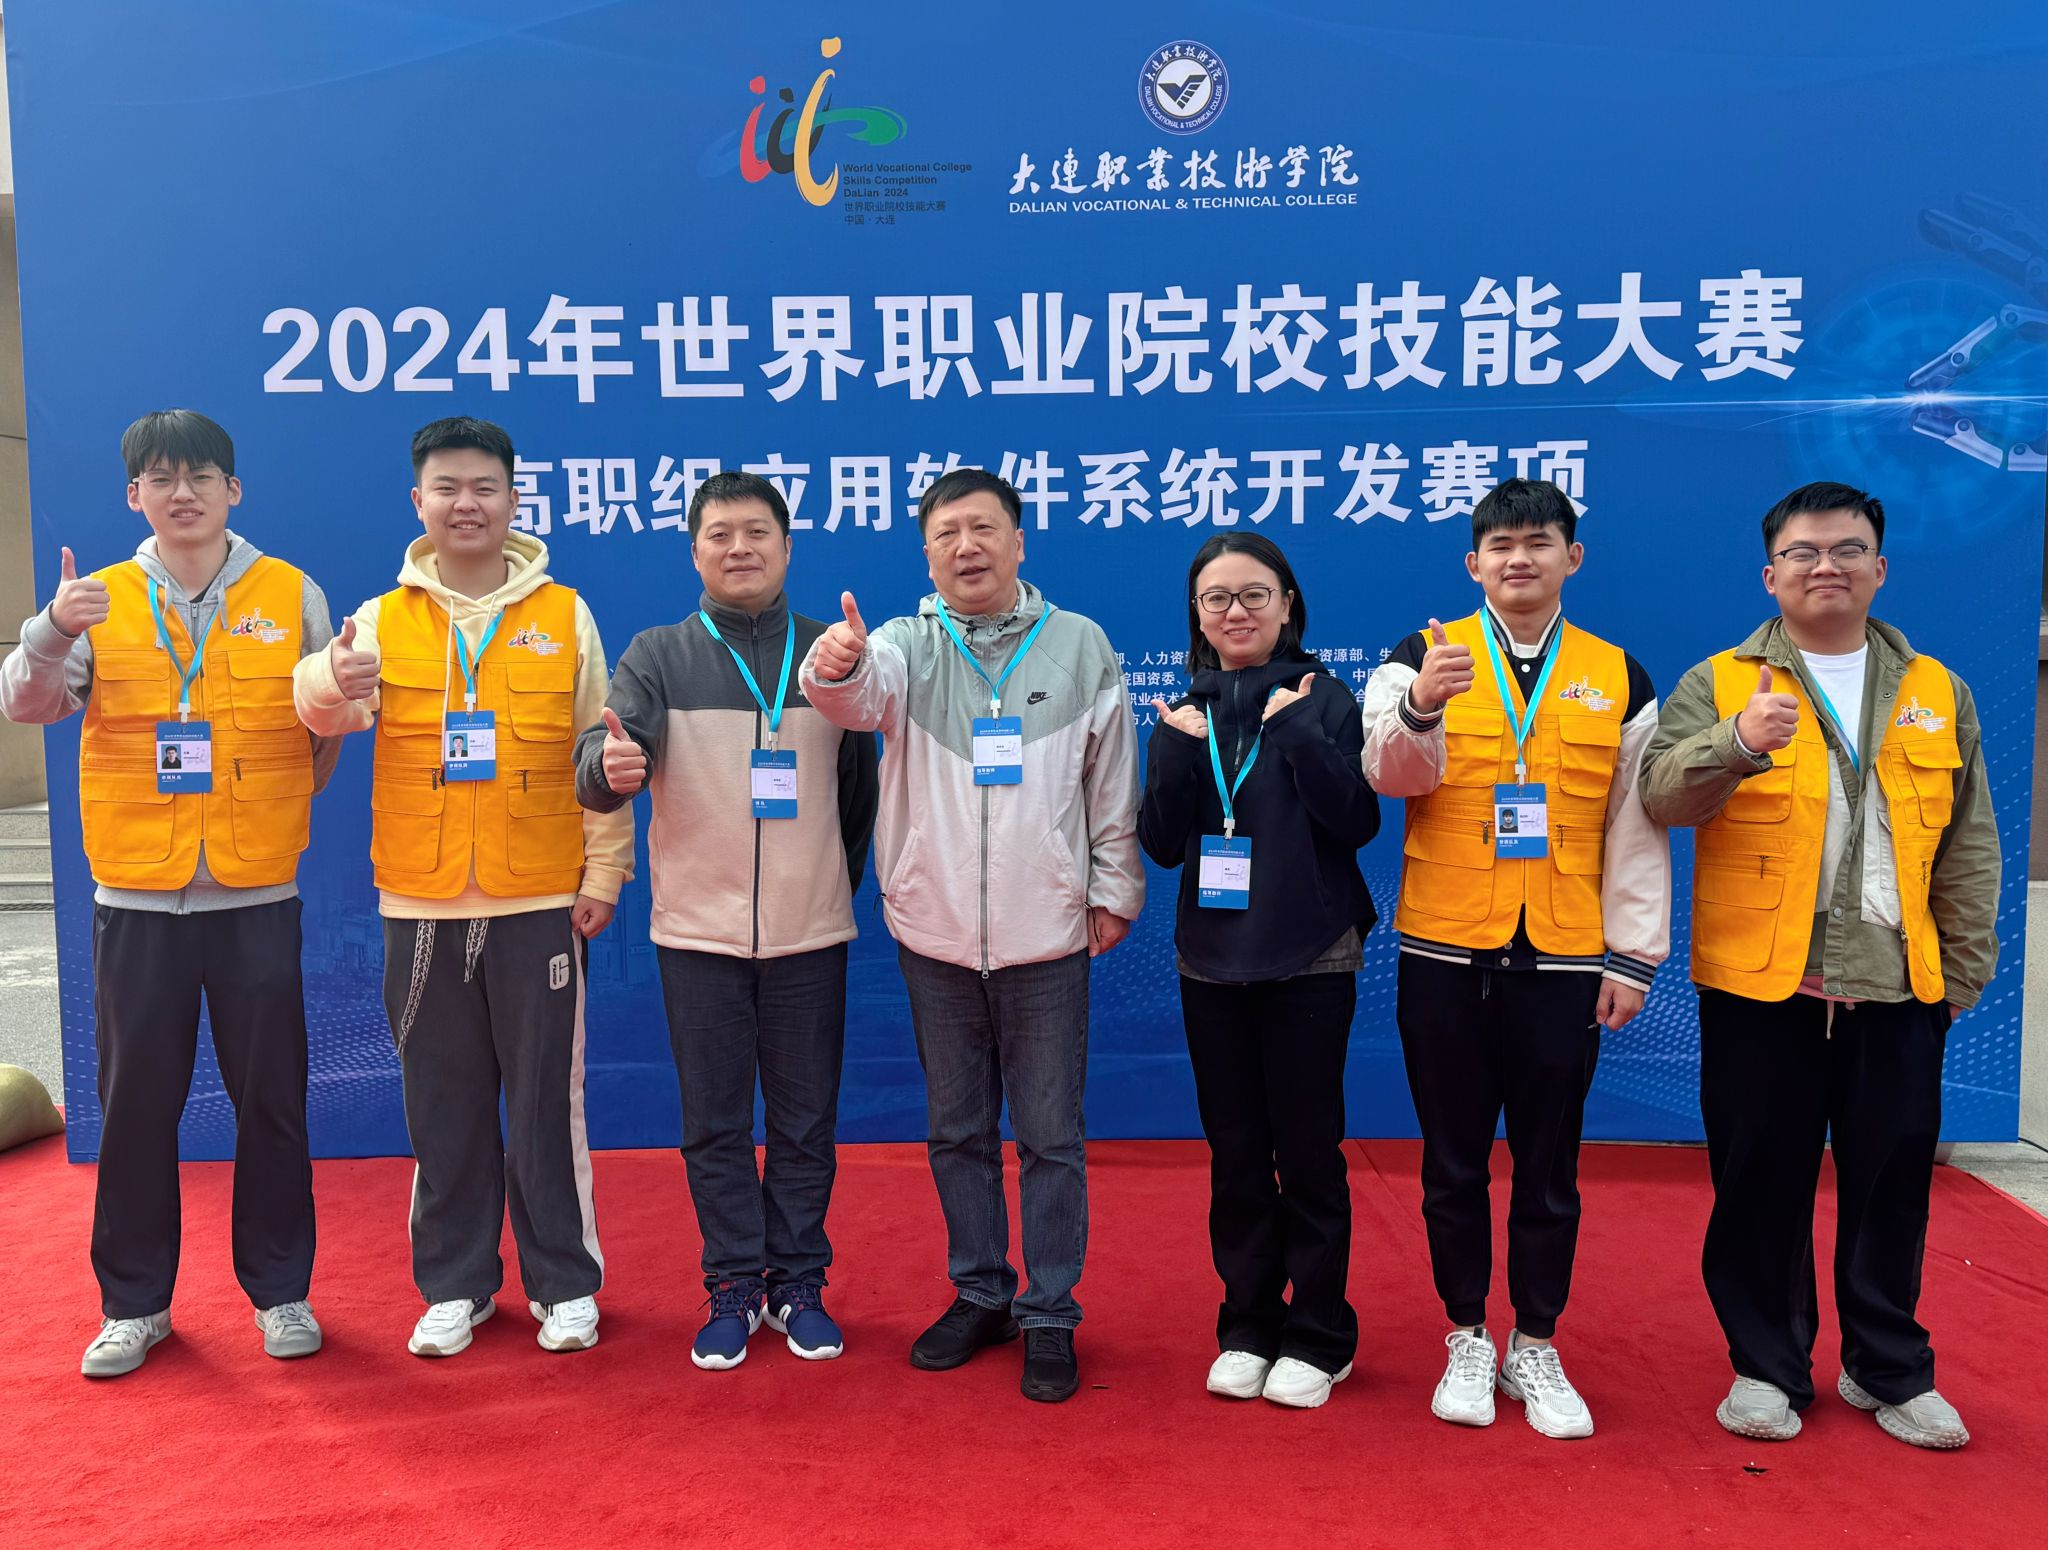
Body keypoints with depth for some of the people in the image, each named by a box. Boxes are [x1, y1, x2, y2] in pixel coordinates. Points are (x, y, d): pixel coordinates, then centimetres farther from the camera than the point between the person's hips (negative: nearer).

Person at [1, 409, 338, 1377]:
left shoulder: (293, 596, 2)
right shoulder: (100, 602, 5)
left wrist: (280, 804, -5)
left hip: (257, 895, -1)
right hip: (137, 898, 1)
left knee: (271, 1103, 6)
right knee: (136, 1106, 8)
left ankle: (281, 1290, 21)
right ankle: (134, 1302, 24)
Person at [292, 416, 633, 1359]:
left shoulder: (565, 616, 3)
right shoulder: (382, 620, 5)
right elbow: (325, 704, -14)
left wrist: (604, 871, 0)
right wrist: (333, 681, -37)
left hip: (540, 902, -1)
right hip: (421, 907, 1)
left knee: (549, 1100, 6)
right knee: (444, 1104, 10)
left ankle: (565, 1282, 21)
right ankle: (455, 1284, 26)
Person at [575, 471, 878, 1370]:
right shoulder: (657, 656, 2)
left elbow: (860, 791, 10)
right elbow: (600, 768, -12)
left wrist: (839, 888, 9)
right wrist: (608, 765, -35)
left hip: (810, 934, 1)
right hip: (697, 933, 0)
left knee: (806, 1120, 9)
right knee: (714, 1124, 8)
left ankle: (798, 1285, 24)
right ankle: (733, 1289, 22)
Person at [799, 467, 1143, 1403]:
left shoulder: (1080, 646, 2)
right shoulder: (907, 645, 2)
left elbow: (1114, 783, 5)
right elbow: (864, 696, -22)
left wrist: (1114, 892, 4)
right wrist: (834, 667, -44)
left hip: (1046, 937, -1)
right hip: (935, 936, 2)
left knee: (1050, 1136, 6)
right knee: (958, 1130, 15)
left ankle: (1050, 1314, 21)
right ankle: (979, 1295, 32)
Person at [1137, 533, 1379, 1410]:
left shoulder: (1321, 700, -2)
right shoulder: (1184, 712, 7)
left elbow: (1358, 821, -13)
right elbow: (1161, 845, 0)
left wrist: (1298, 729, -19)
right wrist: (1179, 753, -13)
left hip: (1309, 959, -3)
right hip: (1211, 958, 3)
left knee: (1307, 1149, 5)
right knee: (1234, 1153, 11)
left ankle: (1318, 1337, 20)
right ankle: (1248, 1327, 25)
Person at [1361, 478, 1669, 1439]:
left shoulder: (1618, 679, 6)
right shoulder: (1422, 658, 1)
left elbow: (1636, 831, 7)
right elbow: (1391, 774, -15)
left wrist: (1633, 956, 3)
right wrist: (1421, 706, -35)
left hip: (1564, 958, 1)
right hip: (1444, 953, -1)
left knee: (1549, 1166, 10)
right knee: (1454, 1161, 10)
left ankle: (1536, 1348, 26)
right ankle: (1467, 1342, 26)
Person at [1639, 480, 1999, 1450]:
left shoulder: (1936, 692, 11)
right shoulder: (1720, 684, 1)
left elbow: (1969, 844, 12)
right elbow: (1662, 795, -14)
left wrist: (1967, 966, 7)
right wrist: (1736, 744, -32)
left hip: (1900, 986, 3)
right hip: (1760, 982, -2)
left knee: (1891, 1181, 11)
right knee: (1762, 1182, 6)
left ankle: (1888, 1369, 29)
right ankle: (1768, 1367, 22)